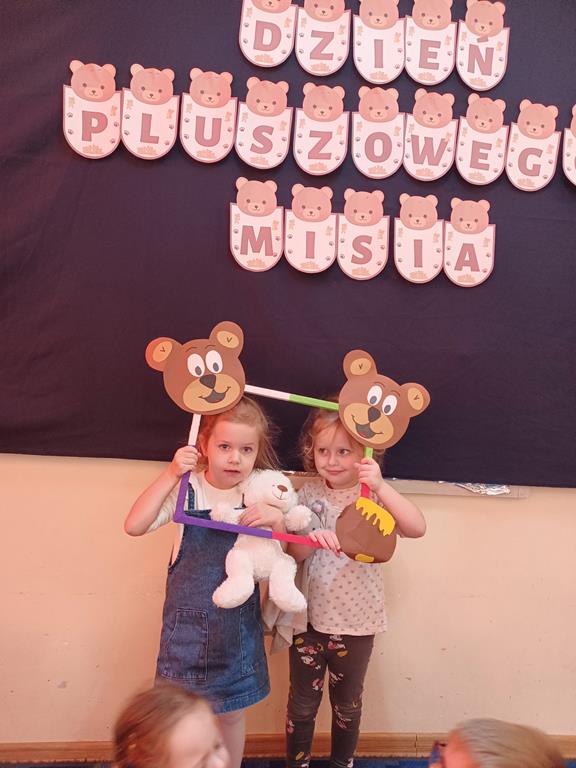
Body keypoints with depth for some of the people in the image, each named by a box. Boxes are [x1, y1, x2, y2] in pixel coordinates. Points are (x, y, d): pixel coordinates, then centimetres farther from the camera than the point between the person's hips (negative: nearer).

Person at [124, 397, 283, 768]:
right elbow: (135, 526, -19)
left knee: (232, 711, 17)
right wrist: (171, 474, -24)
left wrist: (277, 519, -24)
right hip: (187, 618, -1)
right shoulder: (186, 488, -9)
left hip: (238, 622, 1)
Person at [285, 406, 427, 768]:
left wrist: (381, 486, -40)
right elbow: (292, 553, -5)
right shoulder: (310, 493, -5)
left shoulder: (374, 494, -12)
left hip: (356, 623, -1)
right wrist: (313, 540, -27)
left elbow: (417, 528, -28)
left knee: (347, 705, 21)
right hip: (309, 618, 1)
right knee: (302, 704, 17)